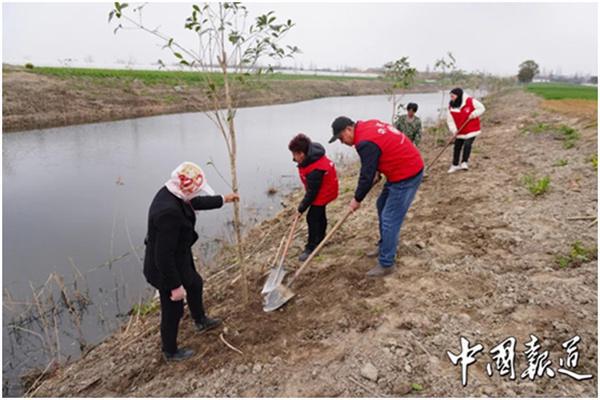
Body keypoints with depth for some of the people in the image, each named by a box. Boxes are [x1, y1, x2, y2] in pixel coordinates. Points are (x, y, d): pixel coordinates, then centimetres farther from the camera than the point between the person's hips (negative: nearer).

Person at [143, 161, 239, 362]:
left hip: (178, 260, 10)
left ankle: (200, 321, 60)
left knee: (195, 284, 31)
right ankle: (170, 351, 42)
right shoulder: (169, 211, -38)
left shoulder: (170, 193, -9)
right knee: (173, 310, 15)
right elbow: (164, 256, -33)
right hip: (166, 268, -9)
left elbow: (195, 203, 14)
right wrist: (175, 286, -23)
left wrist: (223, 199, 23)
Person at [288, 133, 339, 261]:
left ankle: (312, 247, 0)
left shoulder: (315, 171, -38)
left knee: (312, 218, -9)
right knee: (320, 214, 25)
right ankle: (320, 237, 44)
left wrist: (301, 208, -18)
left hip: (323, 192, -10)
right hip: (322, 188, 10)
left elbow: (312, 192, -29)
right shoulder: (311, 155, -10)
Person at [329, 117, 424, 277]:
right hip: (408, 167, 11)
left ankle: (386, 264, 2)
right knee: (382, 206, 21)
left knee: (390, 219, -6)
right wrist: (377, 172, 12)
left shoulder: (366, 142, -23)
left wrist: (357, 199, -5)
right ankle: (385, 246, 35)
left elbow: (367, 175, -19)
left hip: (406, 175, -11)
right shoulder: (368, 125, 7)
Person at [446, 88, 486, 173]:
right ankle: (455, 165, 21)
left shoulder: (470, 101, -14)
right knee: (457, 147, 7)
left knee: (467, 144, -17)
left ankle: (464, 162, 1)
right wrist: (453, 130, -15)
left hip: (472, 130, -4)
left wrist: (473, 114, -20)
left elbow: (481, 108, -5)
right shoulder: (451, 107, -4)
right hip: (460, 131, 4)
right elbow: (450, 120, -3)